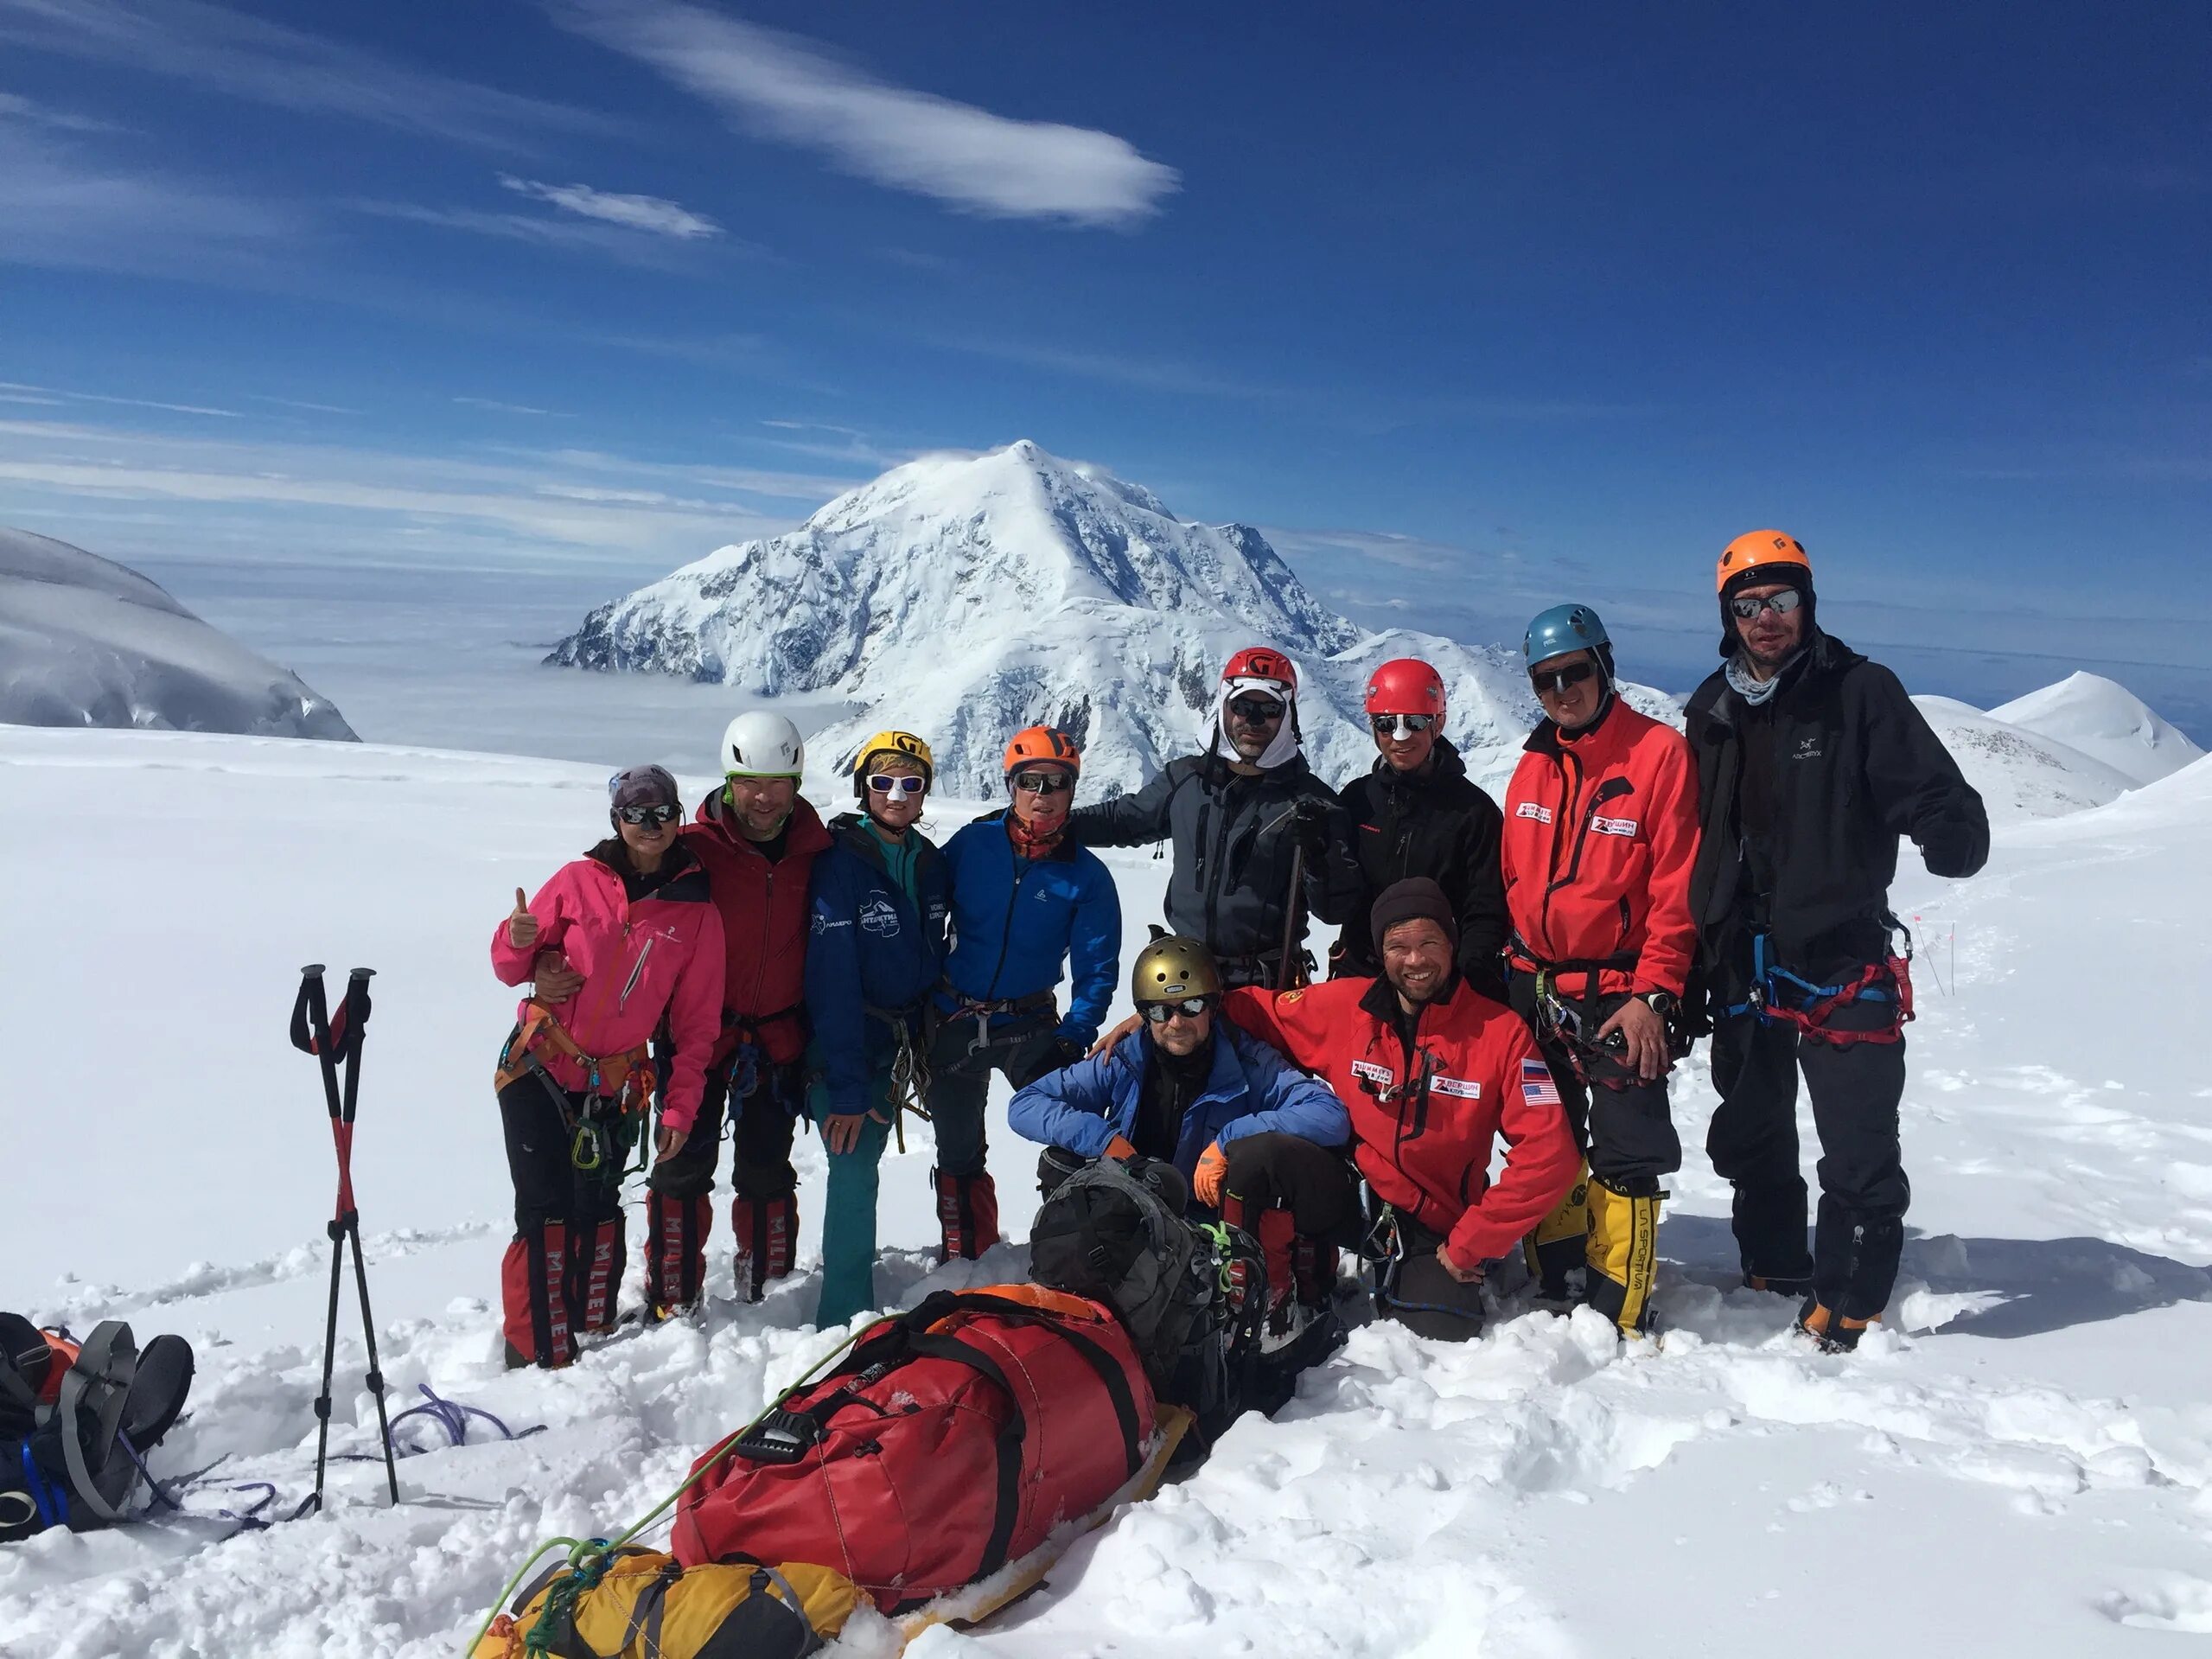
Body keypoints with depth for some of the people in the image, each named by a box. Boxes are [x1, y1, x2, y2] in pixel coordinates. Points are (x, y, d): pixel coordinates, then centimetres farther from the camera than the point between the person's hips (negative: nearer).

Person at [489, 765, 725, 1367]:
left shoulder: (697, 913, 1)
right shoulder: (579, 882, -2)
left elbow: (696, 1023, 4)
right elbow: (513, 969, 5)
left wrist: (679, 1110, -2)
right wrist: (517, 940, -19)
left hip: (616, 1088, 2)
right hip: (539, 1072, -1)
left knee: (597, 1213, 6)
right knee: (546, 1214, -5)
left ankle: (594, 1333, 23)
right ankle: (536, 1353, 6)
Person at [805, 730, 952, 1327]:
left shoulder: (930, 863, 2)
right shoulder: (840, 863, -17)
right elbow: (833, 981, -21)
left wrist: (922, 1044, 9)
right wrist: (847, 1087, -24)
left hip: (899, 1046, 6)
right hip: (842, 1047, -6)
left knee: (863, 1162, 15)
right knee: (855, 1170, -10)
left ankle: (847, 1263, 33)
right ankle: (846, 1317, 0)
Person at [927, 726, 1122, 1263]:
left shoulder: (1085, 875, -8)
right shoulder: (971, 843, -6)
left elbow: (1097, 967, -6)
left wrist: (1073, 1038, -17)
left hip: (1030, 1027, -1)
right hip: (954, 1024, 1)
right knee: (958, 1156, 13)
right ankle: (965, 1259, 32)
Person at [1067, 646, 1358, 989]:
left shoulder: (1311, 800, -4)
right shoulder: (1187, 779, 5)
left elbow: (1336, 908, -6)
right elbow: (1124, 819, 22)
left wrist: (1320, 853, -25)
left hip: (1269, 984, -3)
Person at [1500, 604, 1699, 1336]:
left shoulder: (1659, 752, -9)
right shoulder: (1534, 765, 9)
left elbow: (1677, 887, -13)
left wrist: (1653, 994, -16)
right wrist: (1514, 968, 12)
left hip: (1621, 993, -6)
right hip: (1535, 989, 6)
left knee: (1624, 1158, -2)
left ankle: (1620, 1317, 8)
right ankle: (1553, 1295, 26)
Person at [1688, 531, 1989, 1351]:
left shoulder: (1861, 692, -7)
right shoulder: (1713, 712, 8)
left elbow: (1936, 793, -12)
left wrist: (1951, 837, -35)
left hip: (1843, 966, -5)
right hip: (1743, 969, 6)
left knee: (1859, 1157, -3)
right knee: (1749, 1137, 17)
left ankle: (1848, 1309, 12)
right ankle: (1777, 1277, 35)